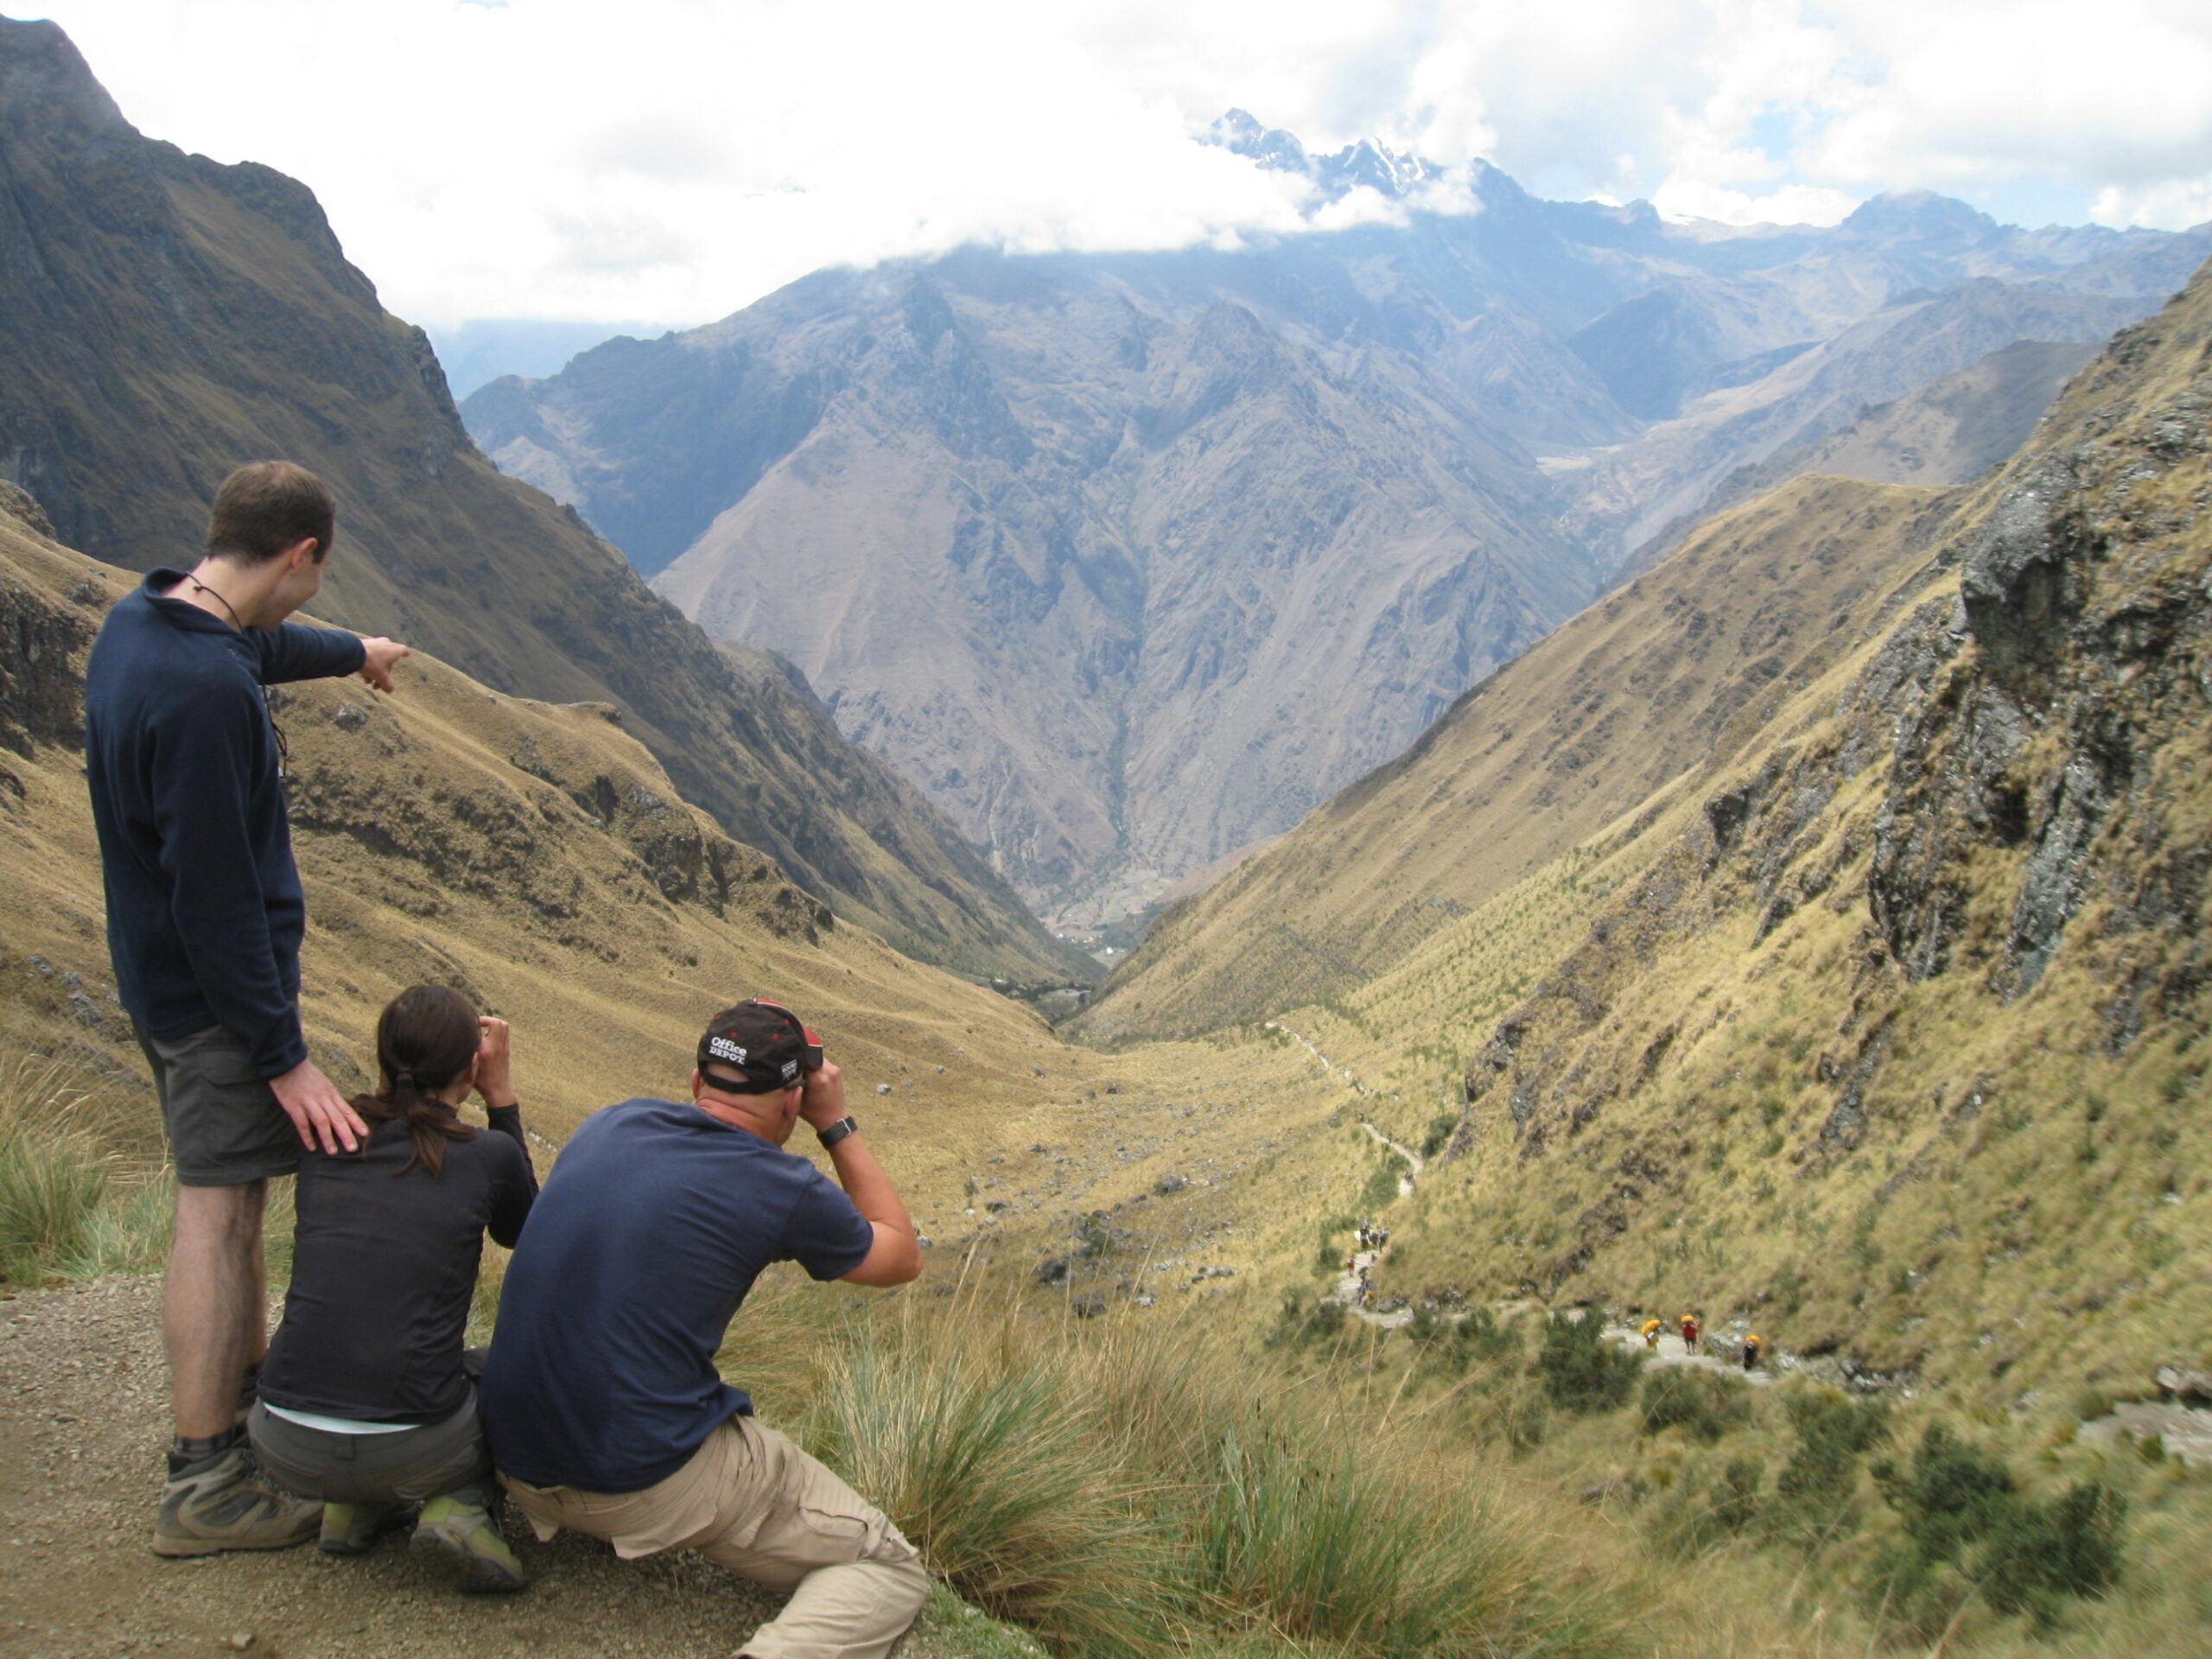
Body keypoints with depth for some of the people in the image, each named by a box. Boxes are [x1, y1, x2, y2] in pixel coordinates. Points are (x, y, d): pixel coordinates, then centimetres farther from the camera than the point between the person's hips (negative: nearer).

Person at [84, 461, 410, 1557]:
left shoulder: (140, 621, 3)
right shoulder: (204, 692, -28)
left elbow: (261, 649, 28)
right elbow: (217, 895, -27)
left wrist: (352, 654, 48)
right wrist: (283, 1055, -22)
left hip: (161, 972, 10)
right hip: (216, 988, -10)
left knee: (232, 1192, 23)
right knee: (219, 1209, -2)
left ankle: (249, 1392, 40)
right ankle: (203, 1482, 7)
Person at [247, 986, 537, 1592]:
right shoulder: (488, 1155, -3)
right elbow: (523, 1230, 21)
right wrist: (502, 1096, 18)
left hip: (287, 1452, 4)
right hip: (414, 1454, -4)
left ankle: (354, 1505, 16)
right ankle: (462, 1504, 2)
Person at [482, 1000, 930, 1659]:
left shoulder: (609, 1125, 4)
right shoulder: (783, 1189, -12)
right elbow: (903, 1256, 9)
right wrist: (837, 1125, 12)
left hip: (516, 1460, 7)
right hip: (652, 1483, -7)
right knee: (891, 1573, 5)